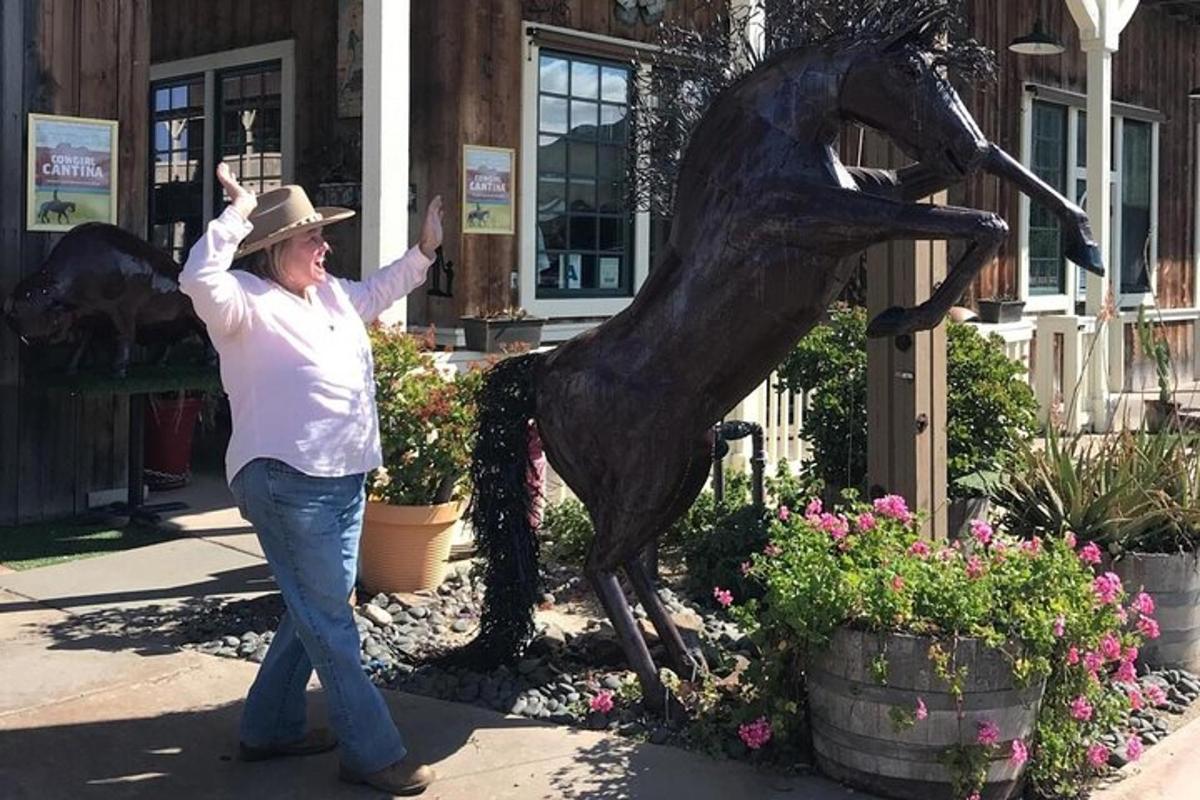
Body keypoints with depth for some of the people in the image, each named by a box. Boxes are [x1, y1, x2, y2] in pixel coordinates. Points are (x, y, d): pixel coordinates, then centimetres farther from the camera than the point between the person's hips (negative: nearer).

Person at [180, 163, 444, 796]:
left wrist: (423, 251, 30)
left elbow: (376, 293, 35)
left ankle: (268, 728, 33)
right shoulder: (247, 303, -11)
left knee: (316, 612, 18)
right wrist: (238, 213, -26)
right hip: (287, 483, -10)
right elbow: (200, 280, -33)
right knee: (330, 624, -3)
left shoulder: (331, 294, 14)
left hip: (344, 479, 10)